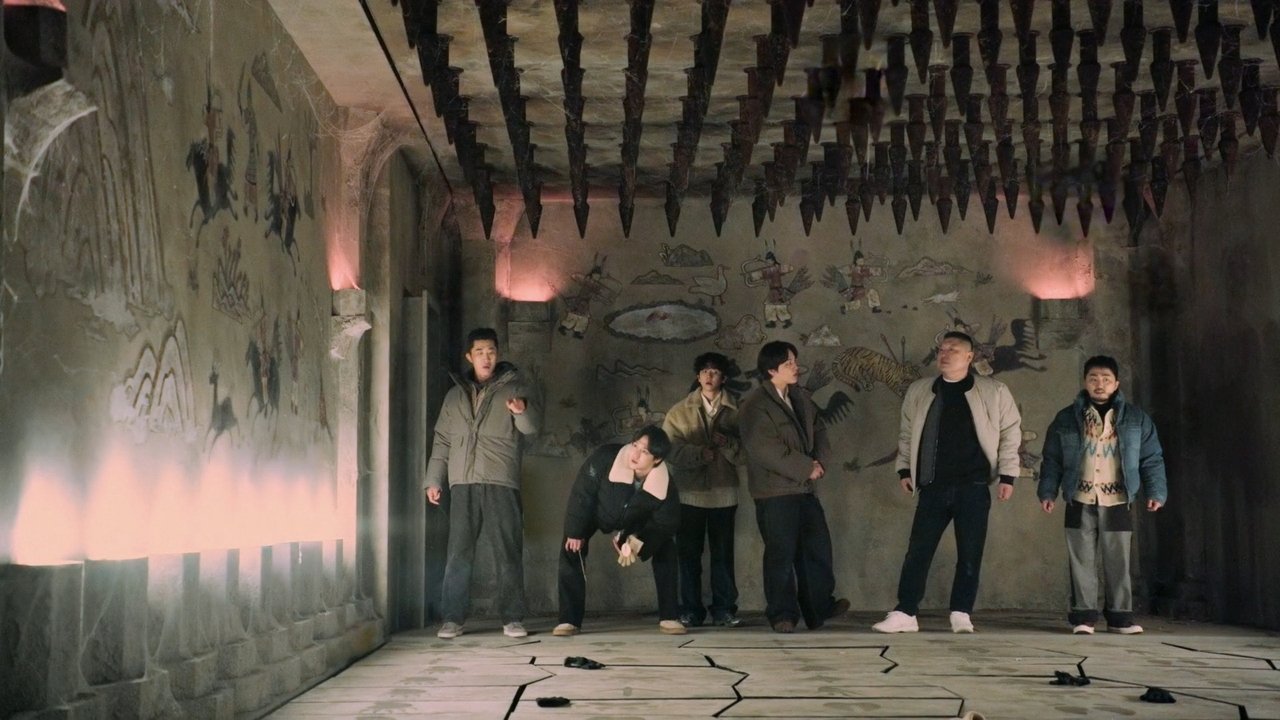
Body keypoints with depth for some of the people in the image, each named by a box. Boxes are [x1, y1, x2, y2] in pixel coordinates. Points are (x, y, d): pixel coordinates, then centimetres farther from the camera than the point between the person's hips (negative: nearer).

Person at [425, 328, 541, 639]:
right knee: (459, 554, 0)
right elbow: (442, 441, 19)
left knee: (508, 553, -3)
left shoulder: (513, 388, 8)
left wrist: (523, 410, -28)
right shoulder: (456, 395, 18)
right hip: (463, 485, 2)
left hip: (501, 484, -2)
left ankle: (512, 619, 2)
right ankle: (452, 619, 4)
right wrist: (433, 480, 11)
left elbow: (531, 427, -6)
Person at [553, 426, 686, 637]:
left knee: (665, 551, -11)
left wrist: (637, 545, -31)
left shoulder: (665, 485, -33)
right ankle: (569, 620, -11)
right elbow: (581, 493, -28)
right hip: (596, 513, -1)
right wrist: (575, 532, -22)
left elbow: (664, 523, -19)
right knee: (571, 550, -17)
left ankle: (669, 618, -1)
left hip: (635, 521, 1)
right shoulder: (605, 458, -40)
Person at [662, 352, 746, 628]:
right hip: (689, 493, 0)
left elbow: (744, 454, 0)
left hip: (724, 494, 0)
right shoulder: (679, 412, 8)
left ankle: (724, 609, 9)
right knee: (688, 554, 2)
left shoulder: (735, 412, 7)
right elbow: (669, 448, -3)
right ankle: (690, 611, 9)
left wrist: (726, 443, -18)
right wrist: (698, 453, -17)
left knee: (723, 554, 2)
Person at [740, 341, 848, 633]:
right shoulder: (755, 404, -14)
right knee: (781, 554, -2)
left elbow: (817, 431, 16)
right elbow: (764, 449, -21)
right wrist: (806, 468, -17)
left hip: (804, 488, 8)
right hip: (775, 492, -8)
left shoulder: (801, 398, 12)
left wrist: (819, 461, -5)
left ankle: (820, 607, 23)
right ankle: (782, 615, 8)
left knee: (817, 547, 12)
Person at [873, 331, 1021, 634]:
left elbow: (1010, 432, 3)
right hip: (932, 487, 2)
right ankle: (904, 613, 4)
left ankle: (961, 615, 12)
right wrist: (905, 468, 8)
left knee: (969, 554, 2)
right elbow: (907, 433, 16)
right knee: (918, 551, 0)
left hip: (973, 487, -2)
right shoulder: (918, 391, 9)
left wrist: (1007, 475, -2)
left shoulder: (993, 392, 1)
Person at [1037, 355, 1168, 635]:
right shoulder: (1067, 418, 6)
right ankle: (1083, 616, 5)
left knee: (1118, 561, 4)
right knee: (1082, 561, 1)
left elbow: (1152, 459, 7)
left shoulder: (1135, 418, 7)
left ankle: (1120, 616, 10)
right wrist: (1048, 492, -2)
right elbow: (1052, 460, 7)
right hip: (1081, 502, 0)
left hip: (1117, 503, 0)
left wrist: (1156, 492, -3)